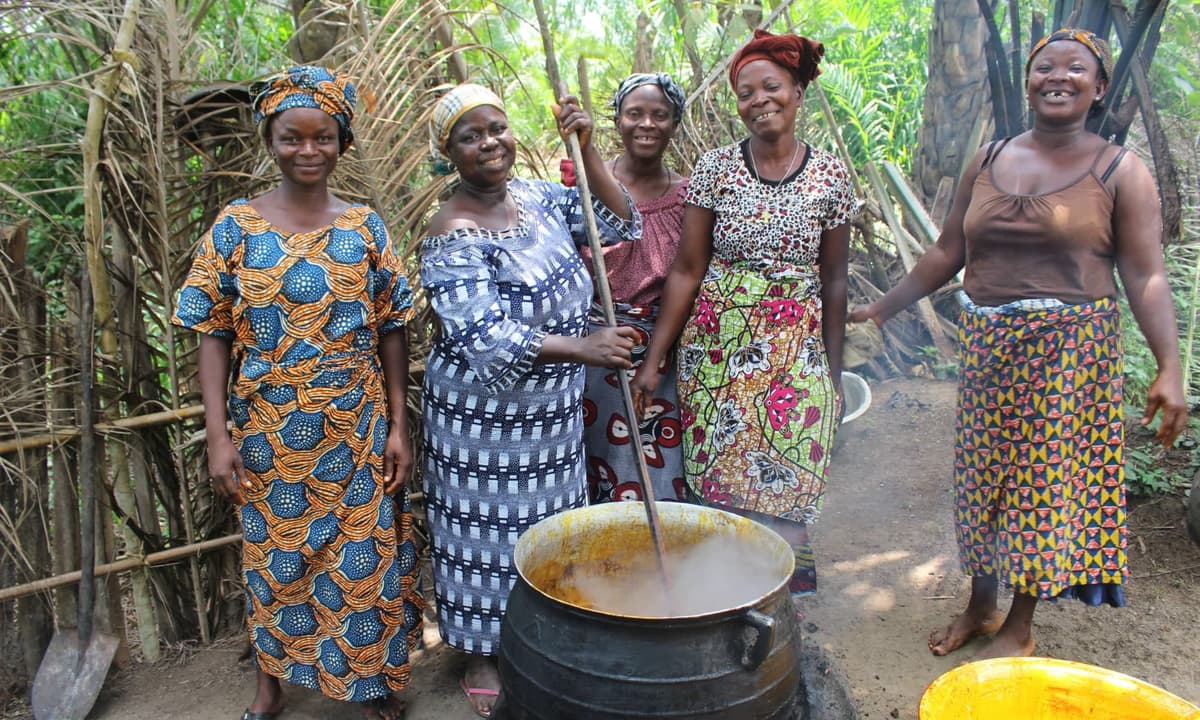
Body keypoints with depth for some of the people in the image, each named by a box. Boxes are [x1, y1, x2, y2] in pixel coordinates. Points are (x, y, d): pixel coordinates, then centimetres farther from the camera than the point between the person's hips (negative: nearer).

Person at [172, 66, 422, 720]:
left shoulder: (365, 227, -1)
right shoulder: (236, 226, -3)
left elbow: (391, 333, 0)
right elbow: (213, 336, -3)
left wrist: (398, 427, -3)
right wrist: (219, 436, -8)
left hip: (358, 433, 0)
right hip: (269, 435, 0)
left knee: (364, 557, 9)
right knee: (276, 558, 16)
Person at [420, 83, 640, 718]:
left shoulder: (534, 195, 2)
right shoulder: (455, 236, -21)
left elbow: (619, 223, 1)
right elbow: (484, 338, -30)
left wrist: (586, 150, -10)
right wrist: (583, 347, -38)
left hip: (553, 407, 7)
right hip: (486, 415, -7)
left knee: (546, 526, 20)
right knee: (490, 533, 9)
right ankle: (482, 658, 31)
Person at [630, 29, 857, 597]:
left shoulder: (831, 176, 1)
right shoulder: (715, 168, -2)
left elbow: (833, 283, 6)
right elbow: (687, 269, -2)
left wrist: (834, 373, 7)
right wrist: (653, 360, -5)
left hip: (798, 352, 0)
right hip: (718, 346, 0)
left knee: (783, 492, 2)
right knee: (718, 486, 5)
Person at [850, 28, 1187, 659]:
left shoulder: (1120, 173, -2)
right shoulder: (988, 161, 8)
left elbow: (1146, 278, -8)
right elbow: (948, 251, 12)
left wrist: (1169, 368, -17)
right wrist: (885, 306, 10)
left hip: (1069, 347, -3)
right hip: (986, 342, 4)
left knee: (1046, 478, 3)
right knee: (983, 472, 10)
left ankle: (1020, 626, 20)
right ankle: (980, 603, 29)